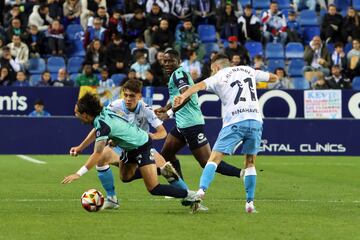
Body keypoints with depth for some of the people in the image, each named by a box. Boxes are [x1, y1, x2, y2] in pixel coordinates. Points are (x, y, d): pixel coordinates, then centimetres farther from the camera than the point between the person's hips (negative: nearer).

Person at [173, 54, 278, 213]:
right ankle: (250, 202, 10)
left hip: (234, 122, -4)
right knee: (250, 163, 16)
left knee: (214, 158, -4)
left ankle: (202, 190, -25)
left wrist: (183, 96, -25)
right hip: (255, 121, 4)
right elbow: (273, 78, 33)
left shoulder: (219, 77, 8)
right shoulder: (248, 70, 21)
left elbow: (200, 85, -11)